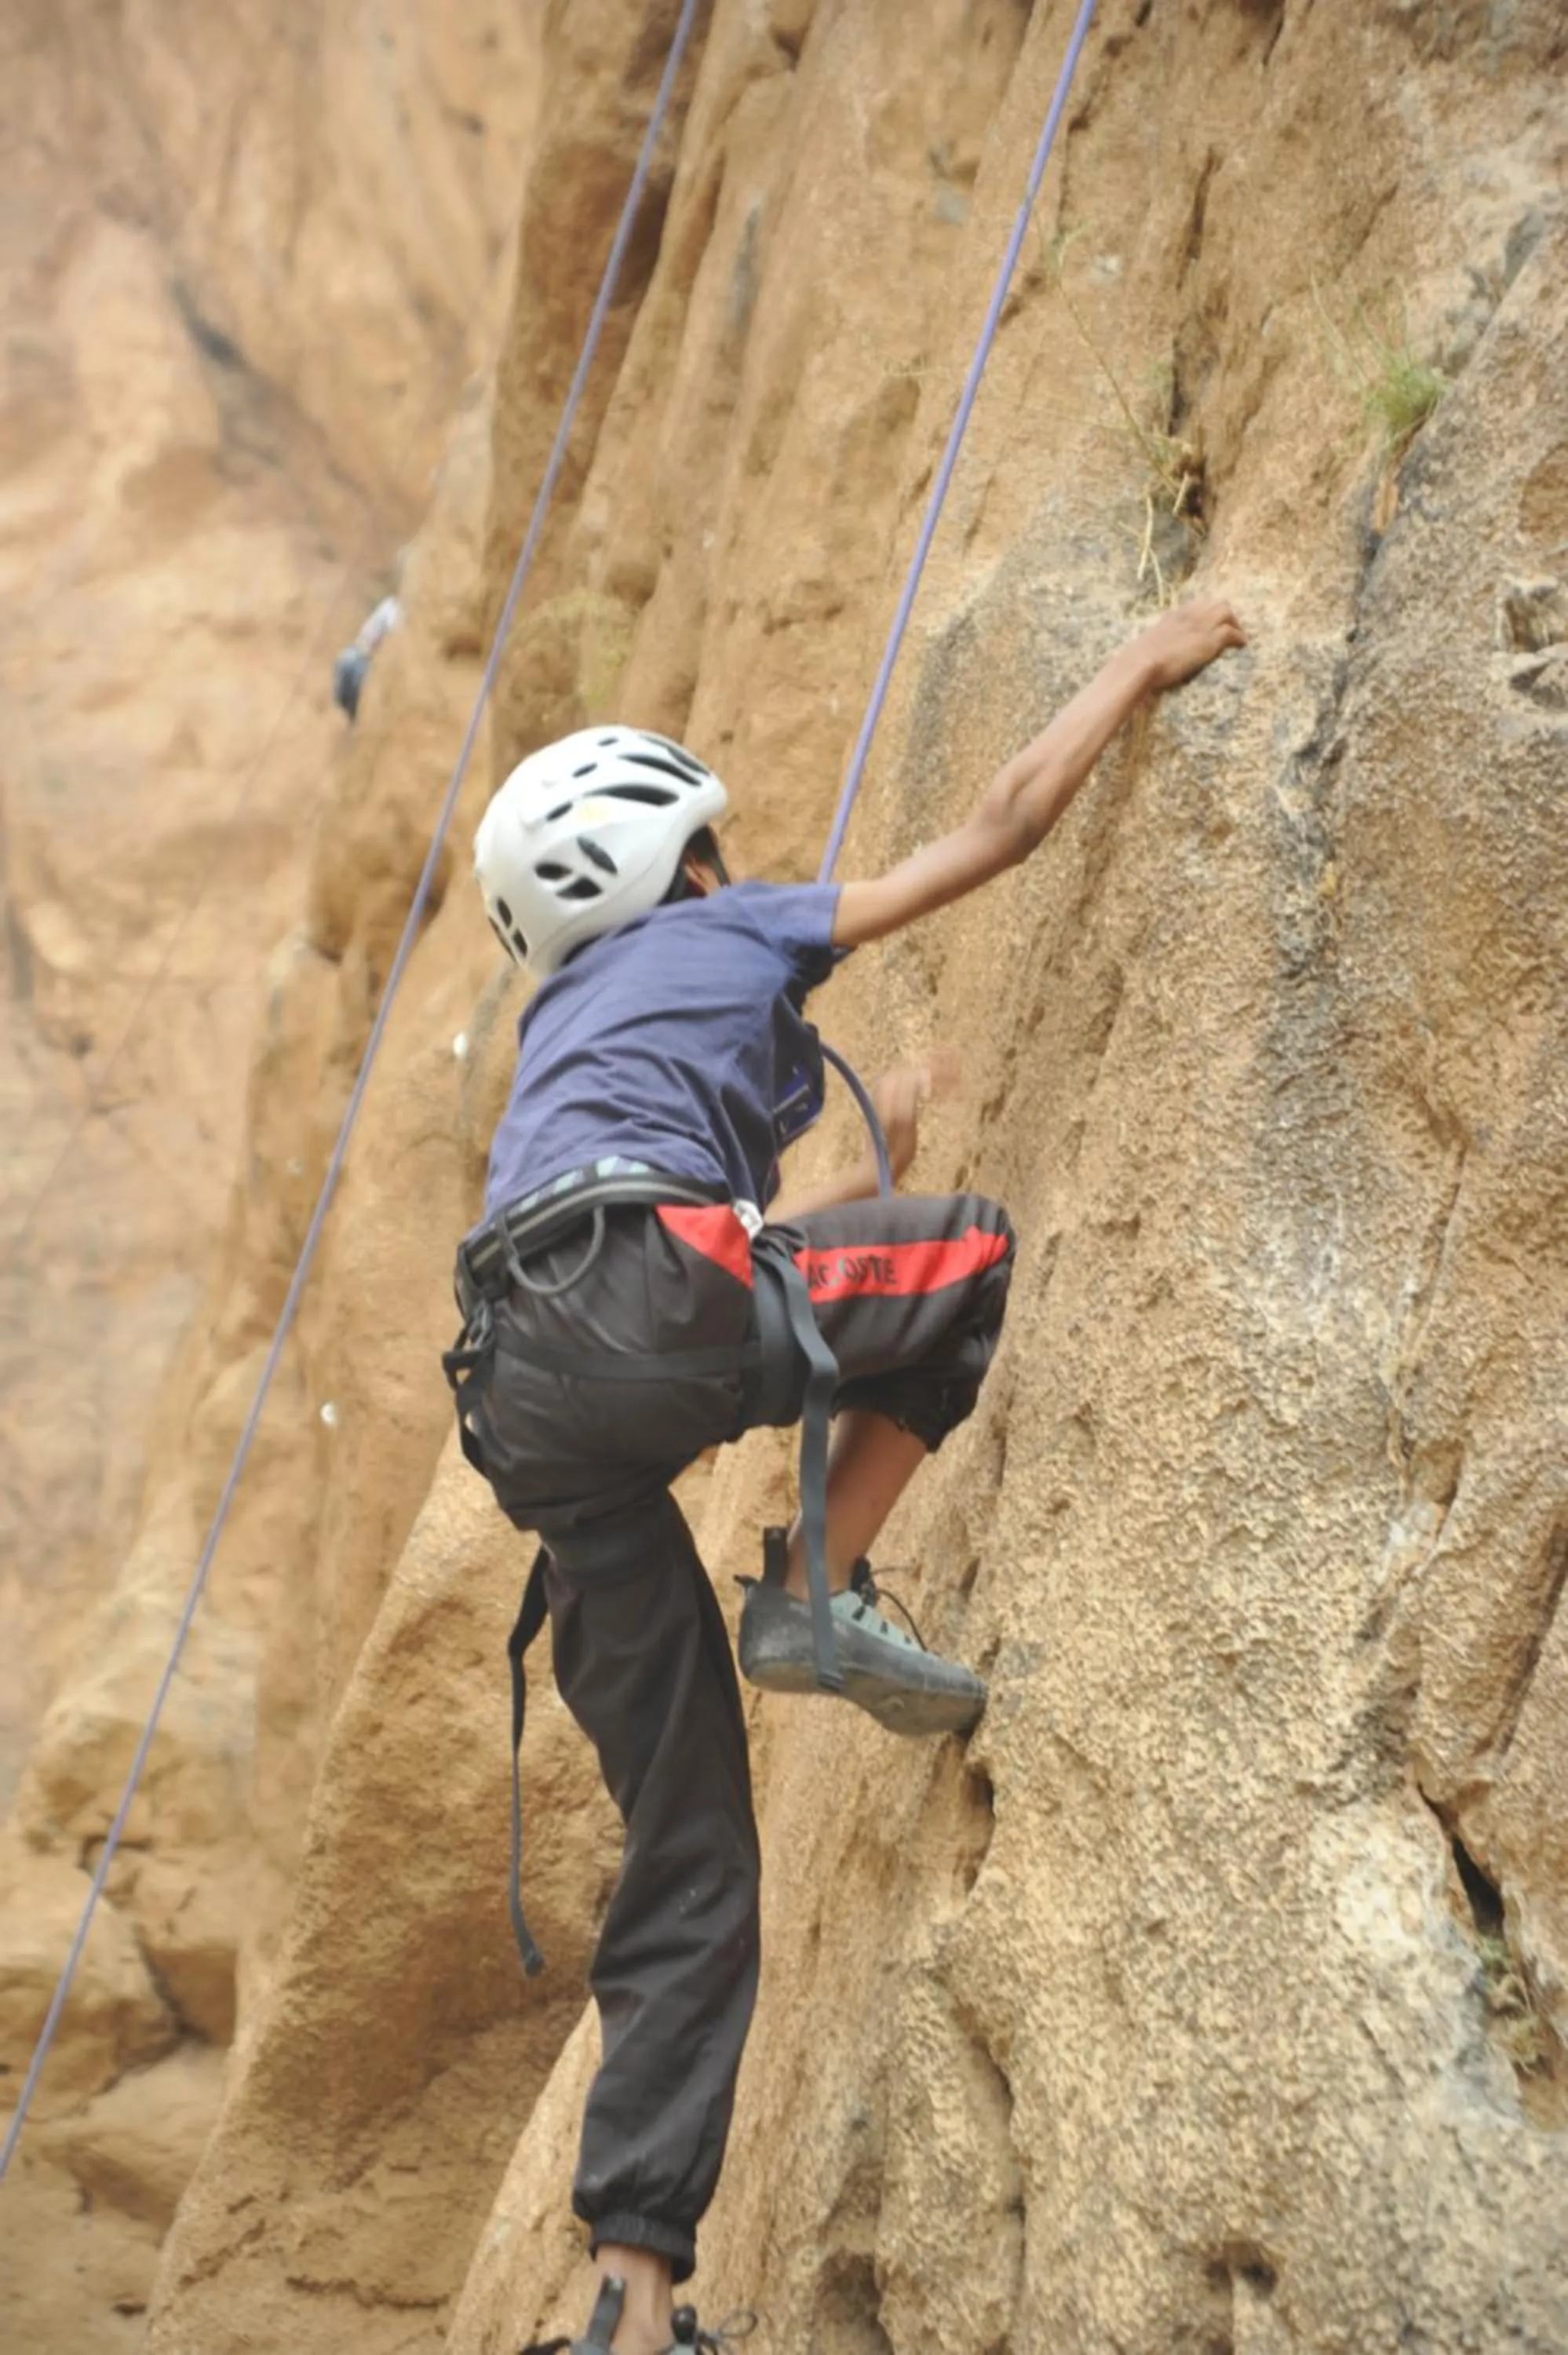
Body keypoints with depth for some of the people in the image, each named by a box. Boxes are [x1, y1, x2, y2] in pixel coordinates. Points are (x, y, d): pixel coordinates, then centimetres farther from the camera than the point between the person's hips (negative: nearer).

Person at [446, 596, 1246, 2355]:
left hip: (536, 1409, 8)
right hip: (649, 1311, -7)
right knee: (979, 1248, 14)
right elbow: (1004, 823, 19)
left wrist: (866, 1166, 62)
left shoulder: (564, 1030, 39)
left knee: (686, 1874, 7)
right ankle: (821, 1590, 3)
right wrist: (1144, 666, 31)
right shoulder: (734, 933, 18)